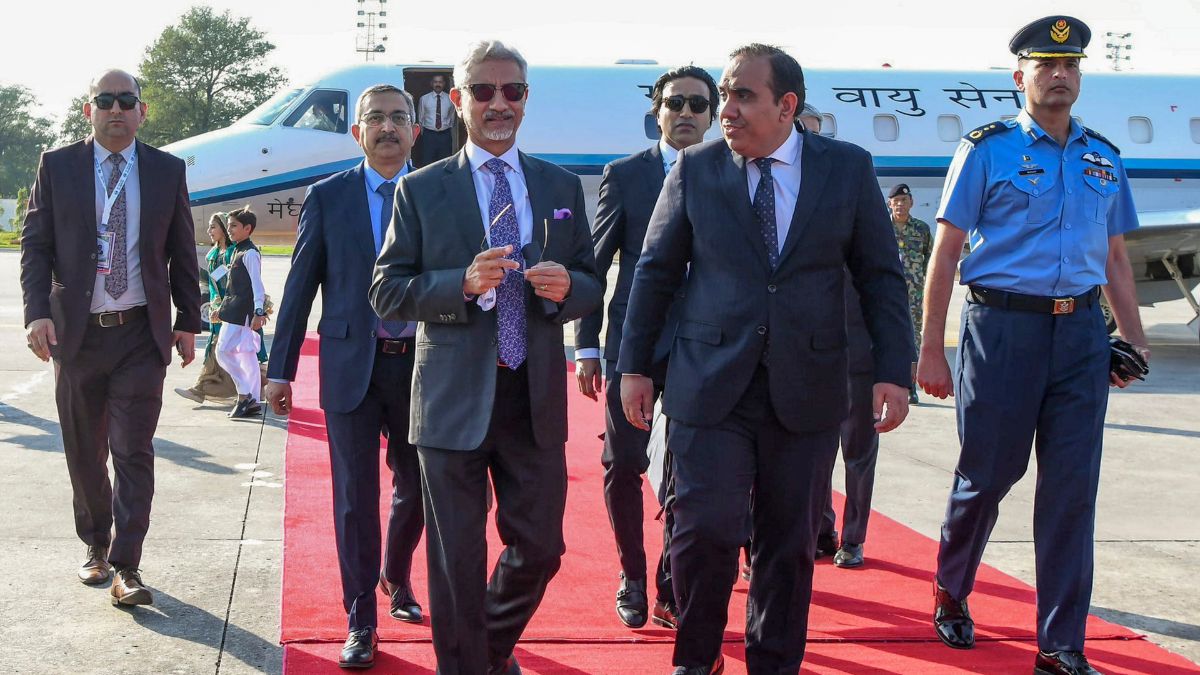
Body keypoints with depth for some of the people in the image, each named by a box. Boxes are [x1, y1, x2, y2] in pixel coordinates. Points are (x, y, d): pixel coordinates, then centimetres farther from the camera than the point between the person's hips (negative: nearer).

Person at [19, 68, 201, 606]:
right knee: (84, 452, 11)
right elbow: (35, 244, 1)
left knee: (133, 452, -6)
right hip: (76, 332, 1)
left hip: (141, 334, -1)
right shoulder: (57, 167, 3)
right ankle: (96, 546, 31)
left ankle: (126, 568, -2)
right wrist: (38, 311, -12)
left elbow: (182, 253, 9)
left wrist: (188, 321, 6)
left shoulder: (167, 171, 4)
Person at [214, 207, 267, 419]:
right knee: (247, 356, 9)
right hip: (237, 312, 10)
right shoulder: (238, 251, 17)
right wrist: (223, 309, 25)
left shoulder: (250, 253, -12)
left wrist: (258, 312, -25)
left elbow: (257, 284, -18)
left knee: (223, 351, -13)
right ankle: (253, 403, 12)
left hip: (242, 312, -10)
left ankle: (245, 394, -10)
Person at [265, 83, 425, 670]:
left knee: (415, 486, 14)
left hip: (420, 363, 2)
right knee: (356, 495, 2)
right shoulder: (327, 197, 1)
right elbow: (300, 286, 2)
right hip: (351, 363, -1)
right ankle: (361, 621, 14)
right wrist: (280, 369, 1)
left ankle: (396, 579, 42)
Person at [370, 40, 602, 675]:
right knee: (457, 561, 4)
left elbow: (591, 286, 11)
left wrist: (566, 287, -13)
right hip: (454, 399, -3)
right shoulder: (420, 190, 2)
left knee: (539, 549, 11)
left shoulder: (561, 188, 10)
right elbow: (386, 292, -2)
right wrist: (464, 283, -18)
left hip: (535, 398, 3)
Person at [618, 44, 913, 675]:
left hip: (806, 387, 1)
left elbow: (880, 274, 5)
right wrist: (634, 365, 5)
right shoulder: (695, 168, 3)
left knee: (788, 541, 8)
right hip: (710, 384, -1)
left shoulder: (849, 167, 3)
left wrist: (892, 371, -1)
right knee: (706, 528, -8)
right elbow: (656, 270, 8)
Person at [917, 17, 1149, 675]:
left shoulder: (1104, 159, 13)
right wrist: (930, 351, -6)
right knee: (987, 474, 5)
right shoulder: (987, 149, 0)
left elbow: (1116, 259, 19)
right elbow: (944, 254, -2)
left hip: (1082, 333, 4)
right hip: (1003, 326, -4)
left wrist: (1135, 343, 9)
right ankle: (951, 590, 33)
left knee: (1072, 487, 2)